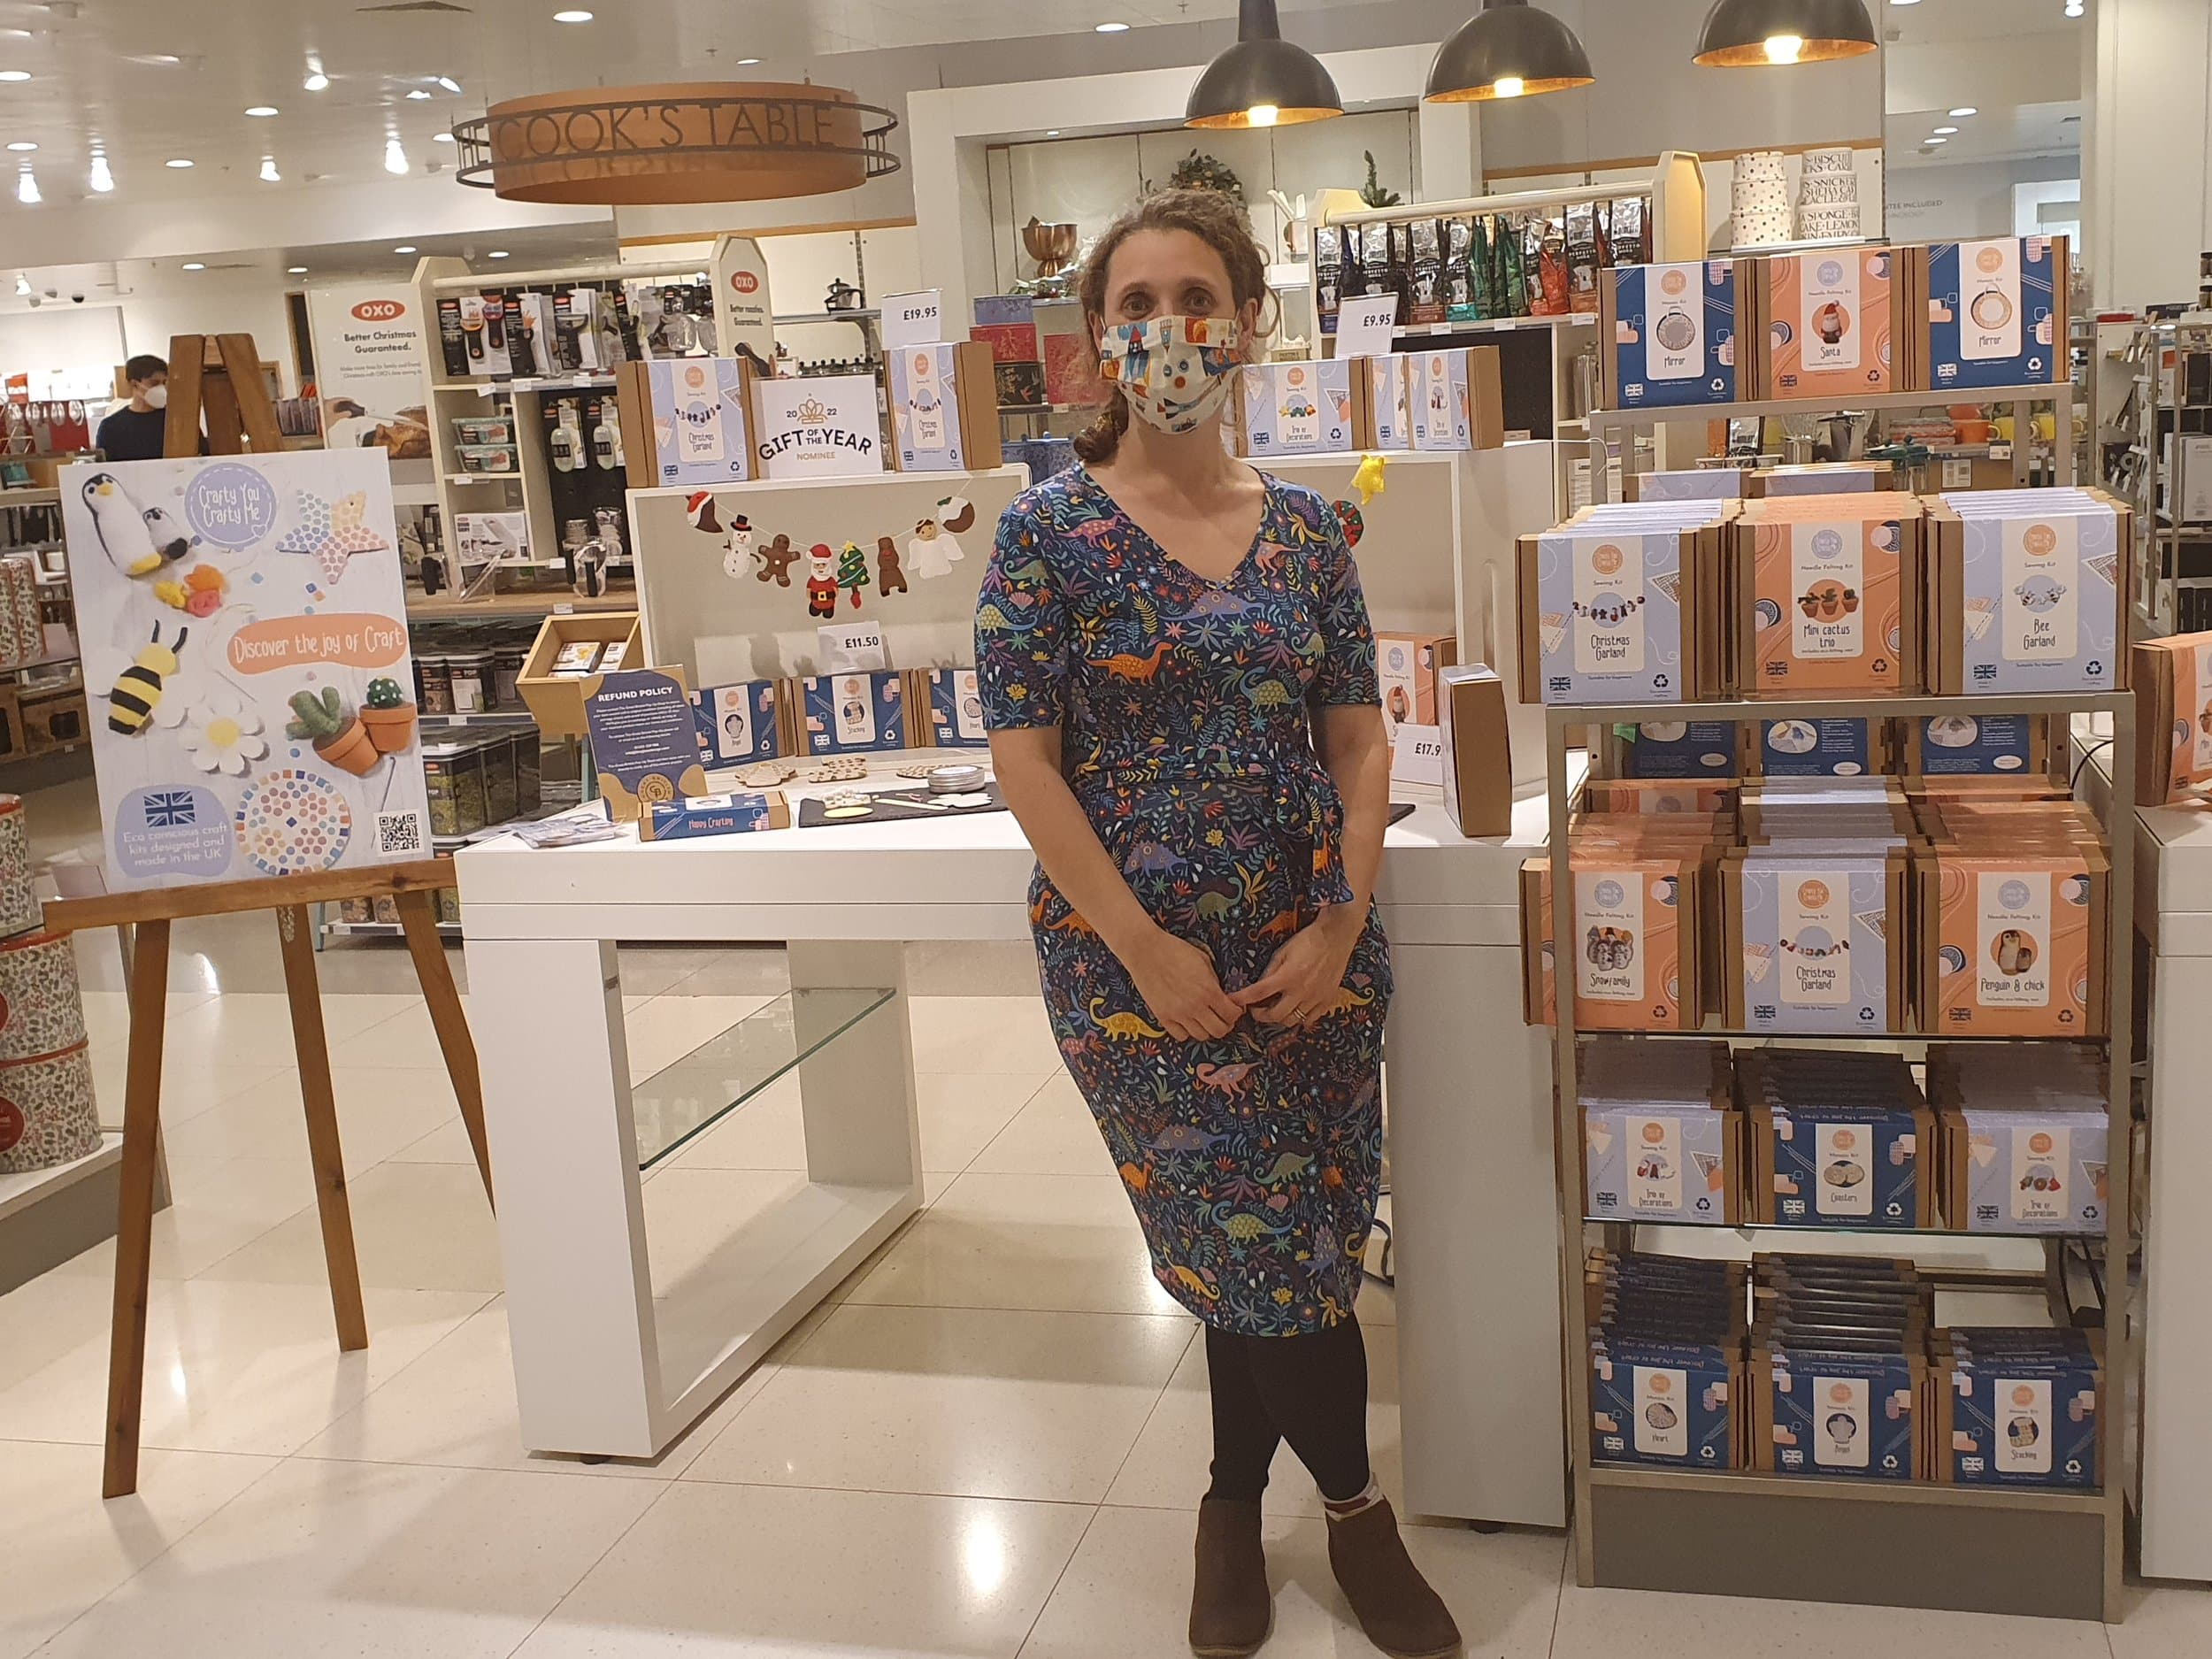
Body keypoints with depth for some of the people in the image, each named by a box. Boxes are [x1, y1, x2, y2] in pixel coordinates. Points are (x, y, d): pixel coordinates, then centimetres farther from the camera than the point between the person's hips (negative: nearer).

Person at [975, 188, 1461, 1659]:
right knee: (1268, 1249, 3)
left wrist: (1341, 926, -8)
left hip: (1310, 949, 3)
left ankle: (1238, 1500, 34)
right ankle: (1355, 1501, 27)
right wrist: (1147, 951, -14)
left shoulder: (1307, 529, 5)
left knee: (1248, 1256, 11)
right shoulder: (1050, 534, -6)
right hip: (1136, 956, -3)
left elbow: (1359, 737, 5)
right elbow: (1023, 760, -9)